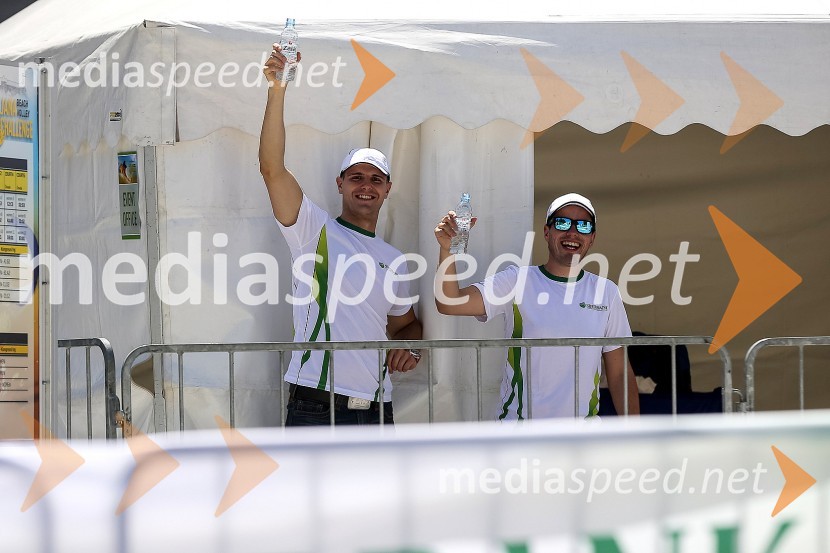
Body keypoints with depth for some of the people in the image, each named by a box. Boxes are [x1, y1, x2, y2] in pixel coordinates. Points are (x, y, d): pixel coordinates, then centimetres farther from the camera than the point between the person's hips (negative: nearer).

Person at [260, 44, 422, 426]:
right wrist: (276, 91, -18)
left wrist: (409, 347, 7)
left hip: (376, 409, 5)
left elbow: (405, 322, 33)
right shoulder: (315, 230, 5)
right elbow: (272, 168, -9)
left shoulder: (394, 261, 20)